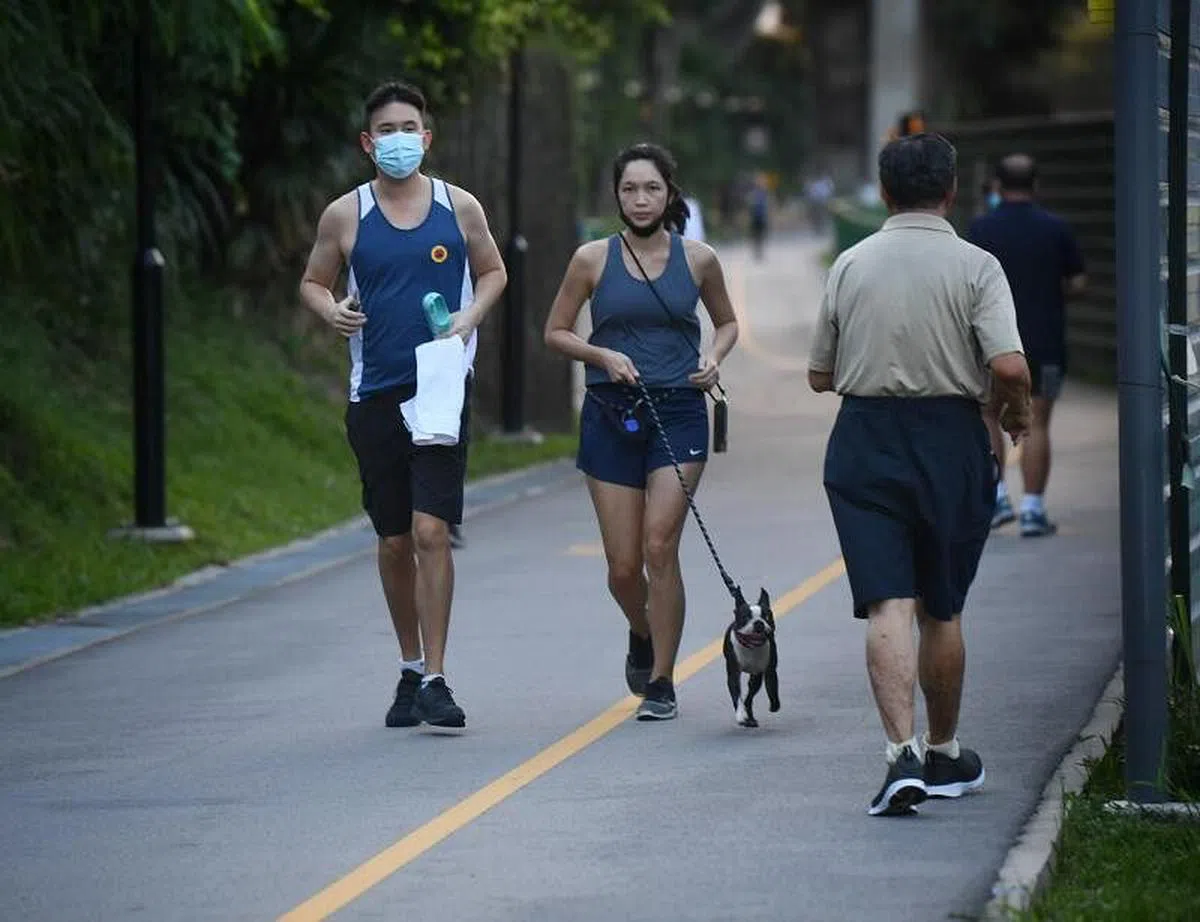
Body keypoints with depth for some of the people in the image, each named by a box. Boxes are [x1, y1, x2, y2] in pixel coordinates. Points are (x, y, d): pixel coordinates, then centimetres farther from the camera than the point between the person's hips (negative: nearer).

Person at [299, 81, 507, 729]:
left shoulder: (459, 208, 4)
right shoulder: (345, 215, 3)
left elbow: (492, 271, 17)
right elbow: (313, 281, 13)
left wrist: (471, 315, -3)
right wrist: (331, 310, -9)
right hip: (375, 394, 2)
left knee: (431, 530, -13)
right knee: (394, 540, 8)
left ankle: (435, 681, -11)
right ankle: (410, 669, 24)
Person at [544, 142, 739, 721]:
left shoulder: (698, 259, 3)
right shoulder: (593, 259, 1)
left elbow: (727, 322, 19)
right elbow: (555, 332, 8)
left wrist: (714, 359, -1)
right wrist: (602, 355, -9)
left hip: (678, 412, -1)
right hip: (611, 415, 1)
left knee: (660, 545, -13)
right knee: (623, 566, 2)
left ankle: (661, 682, -2)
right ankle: (643, 636, 36)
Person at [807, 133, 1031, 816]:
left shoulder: (850, 265, 5)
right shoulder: (974, 267, -6)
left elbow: (820, 376, 11)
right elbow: (1010, 367, -17)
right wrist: (1017, 411, 4)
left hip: (864, 442, 1)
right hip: (950, 442, -1)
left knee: (888, 606, -6)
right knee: (942, 610, 13)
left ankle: (902, 753, -22)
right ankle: (944, 756, 26)